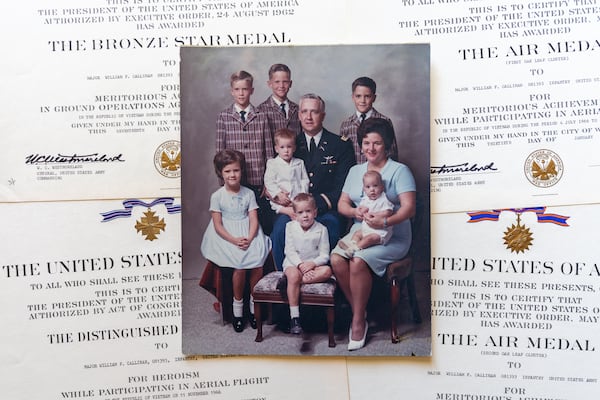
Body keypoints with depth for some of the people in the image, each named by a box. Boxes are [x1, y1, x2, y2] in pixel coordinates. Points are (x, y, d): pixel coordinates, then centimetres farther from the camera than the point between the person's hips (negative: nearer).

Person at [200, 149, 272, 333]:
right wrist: (235, 240, -18)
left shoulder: (249, 194, 6)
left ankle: (254, 304, 1)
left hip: (248, 234, 2)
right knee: (240, 266, -25)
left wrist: (249, 239, -18)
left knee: (258, 262, -22)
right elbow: (218, 225, -5)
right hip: (226, 236, -2)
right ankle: (238, 308, -1)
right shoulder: (217, 196, -1)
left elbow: (253, 219, 0)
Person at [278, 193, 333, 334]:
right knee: (294, 275, -35)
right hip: (293, 264, -1)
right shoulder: (290, 226, 1)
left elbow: (324, 255, -4)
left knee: (327, 271, -29)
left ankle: (288, 281, -31)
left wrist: (312, 263, -22)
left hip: (313, 264, 1)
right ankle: (294, 318, -32)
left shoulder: (321, 229, -1)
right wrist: (300, 265, -19)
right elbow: (290, 251, -4)